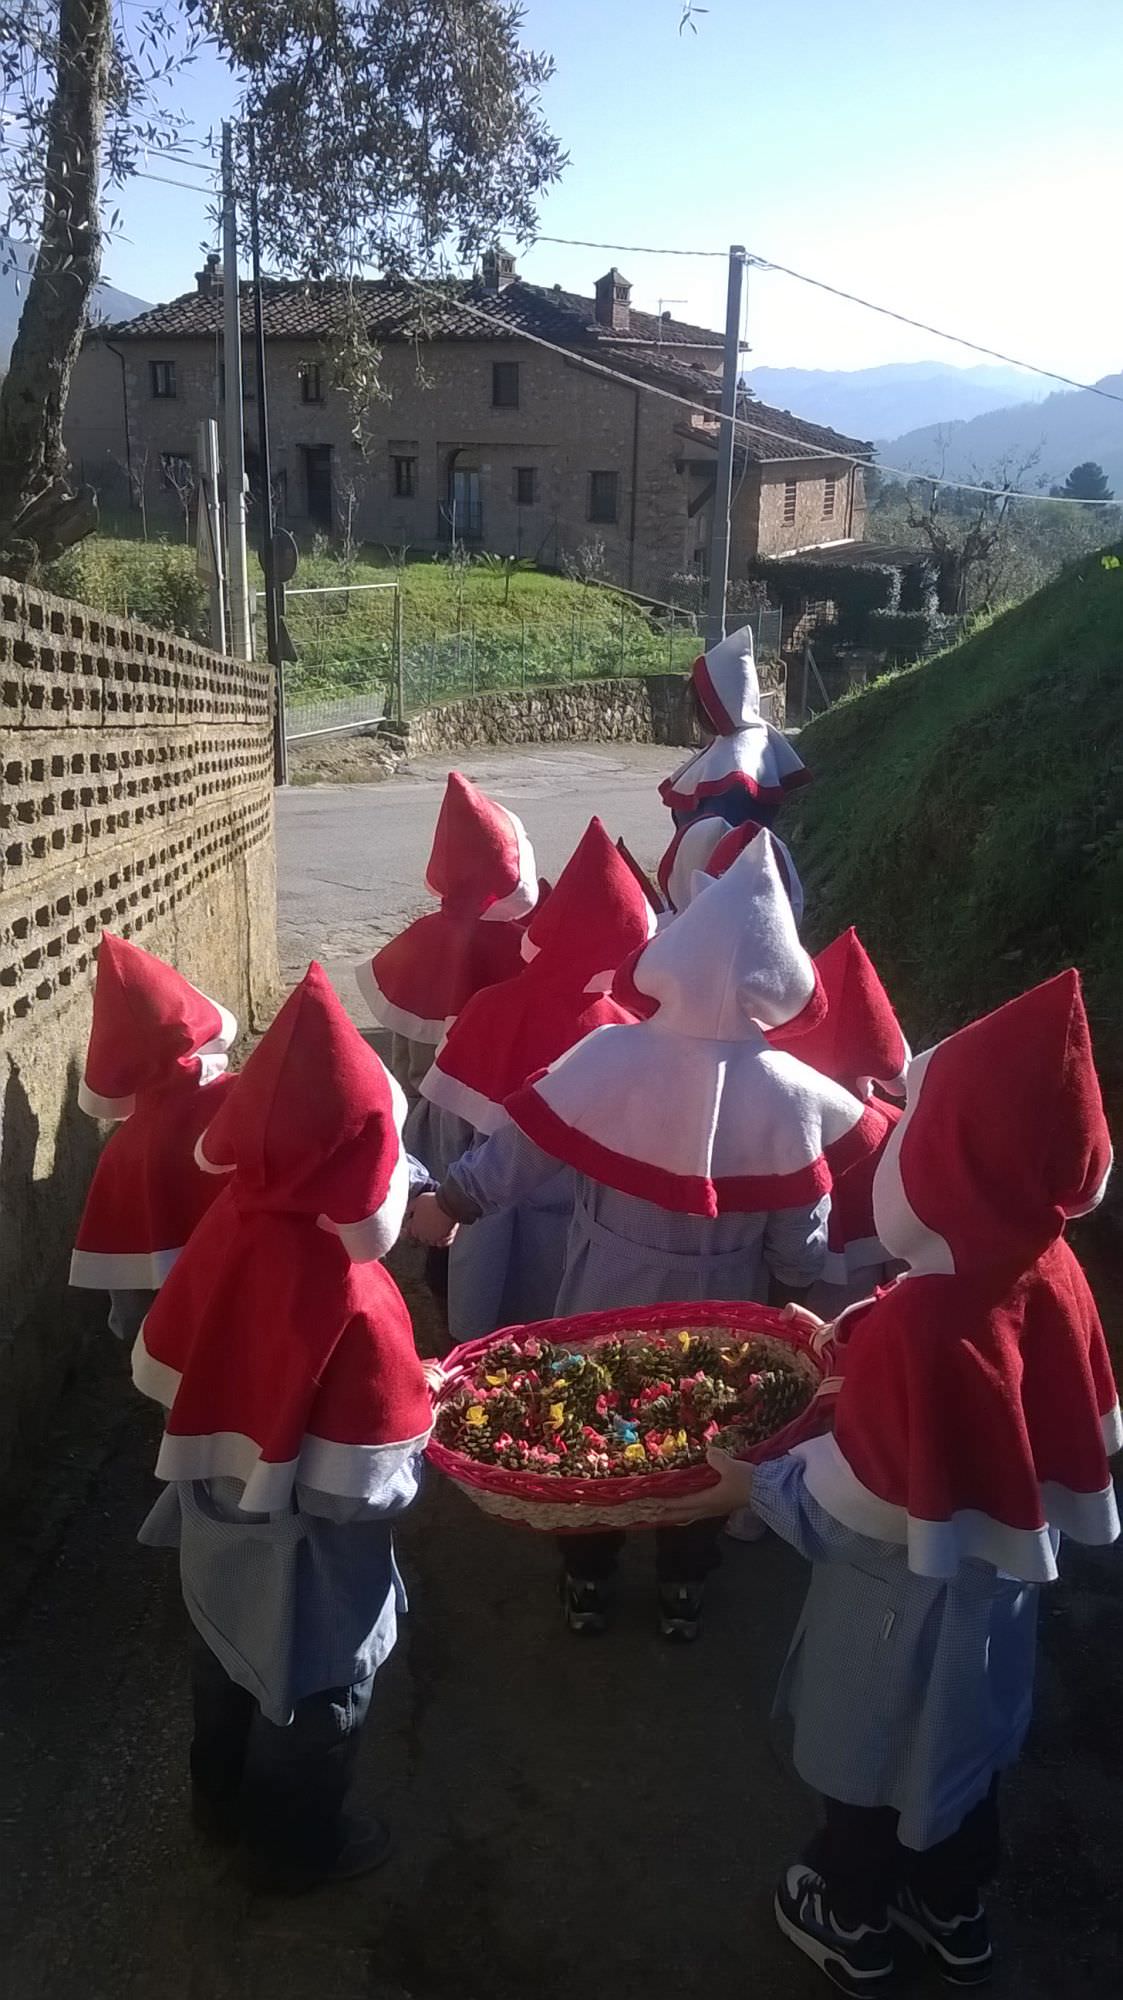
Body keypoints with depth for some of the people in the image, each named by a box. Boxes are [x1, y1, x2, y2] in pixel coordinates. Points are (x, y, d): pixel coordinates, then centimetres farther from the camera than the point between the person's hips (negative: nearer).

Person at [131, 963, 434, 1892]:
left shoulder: (233, 1223, -18)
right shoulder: (357, 1311, -37)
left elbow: (160, 1370, -5)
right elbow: (362, 1490, -30)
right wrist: (417, 1427, -12)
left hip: (218, 1522, 7)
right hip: (303, 1558, -6)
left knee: (231, 1663, 31)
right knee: (316, 1699, 22)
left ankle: (224, 1797, 57)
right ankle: (296, 1846, 47)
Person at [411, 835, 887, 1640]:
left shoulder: (607, 1056, -24)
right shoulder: (788, 1094, -24)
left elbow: (519, 1150, -14)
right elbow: (801, 1241, -14)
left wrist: (449, 1202, 1)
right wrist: (790, 1295, 7)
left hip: (605, 1305, 1)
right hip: (716, 1321, 0)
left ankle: (587, 1582, 43)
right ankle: (683, 1590, 43)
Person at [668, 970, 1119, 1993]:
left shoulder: (912, 1324, -37)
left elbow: (862, 1501, -27)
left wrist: (762, 1485, -9)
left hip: (908, 1592, -6)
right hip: (1001, 1571, 6)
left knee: (875, 1759, 21)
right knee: (962, 1743, 28)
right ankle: (953, 1911, 52)